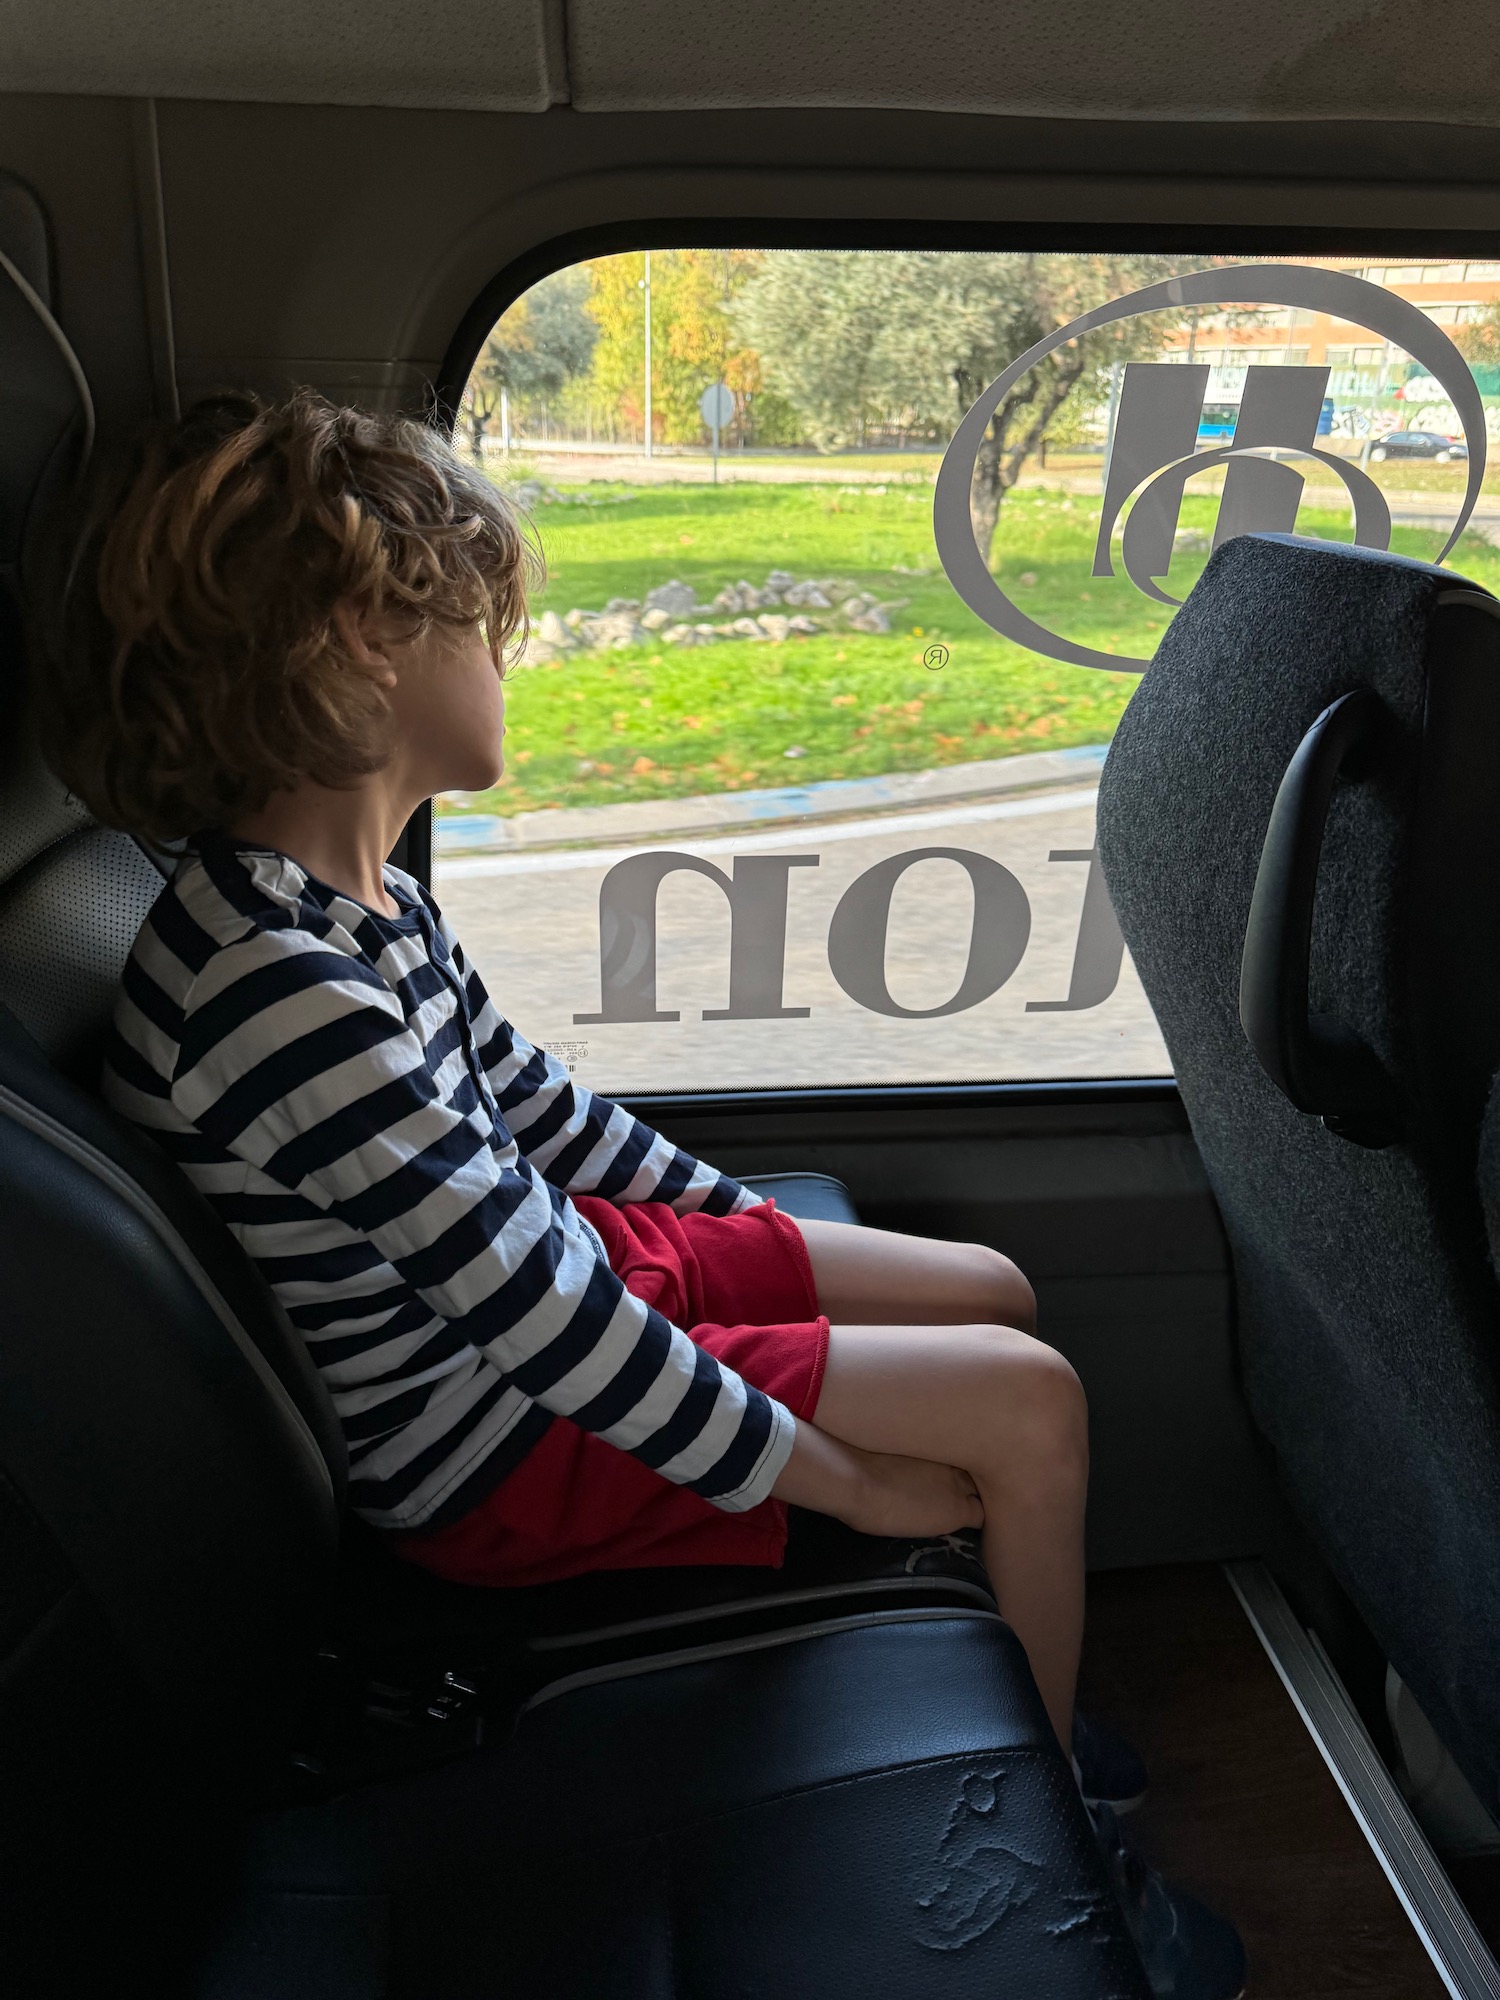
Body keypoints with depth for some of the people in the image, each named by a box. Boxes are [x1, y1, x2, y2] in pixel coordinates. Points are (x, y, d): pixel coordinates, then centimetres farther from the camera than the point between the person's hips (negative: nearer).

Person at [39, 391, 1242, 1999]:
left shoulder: (356, 904, -1)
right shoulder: (280, 995, -32)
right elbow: (547, 1327, -29)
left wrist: (762, 1233, 13)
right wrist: (847, 1477, -17)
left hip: (575, 1256, 9)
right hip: (505, 1449, -9)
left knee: (996, 1294, 11)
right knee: (1029, 1406, -9)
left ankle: (1022, 1693, 31)